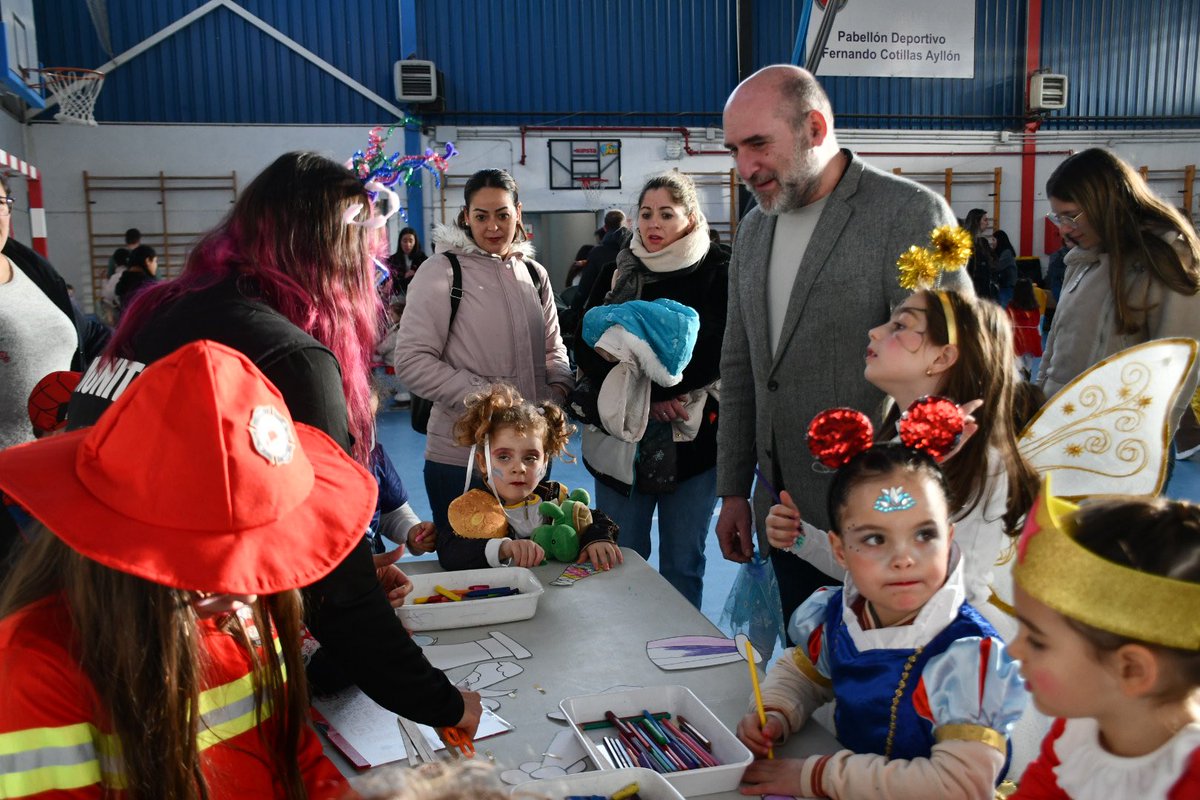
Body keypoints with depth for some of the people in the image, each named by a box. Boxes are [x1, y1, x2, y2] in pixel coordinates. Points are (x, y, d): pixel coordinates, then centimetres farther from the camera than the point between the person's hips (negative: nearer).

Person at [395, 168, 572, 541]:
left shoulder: (534, 274, 11)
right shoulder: (442, 271, -7)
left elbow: (553, 349, 19)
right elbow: (412, 361, -12)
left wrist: (558, 389, -3)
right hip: (460, 457, -5)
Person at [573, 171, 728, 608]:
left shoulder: (716, 274, -1)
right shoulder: (616, 274, 9)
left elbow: (718, 355, -11)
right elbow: (587, 349, 1)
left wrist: (653, 389, -17)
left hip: (692, 441, -2)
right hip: (621, 440, 3)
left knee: (682, 567, 9)